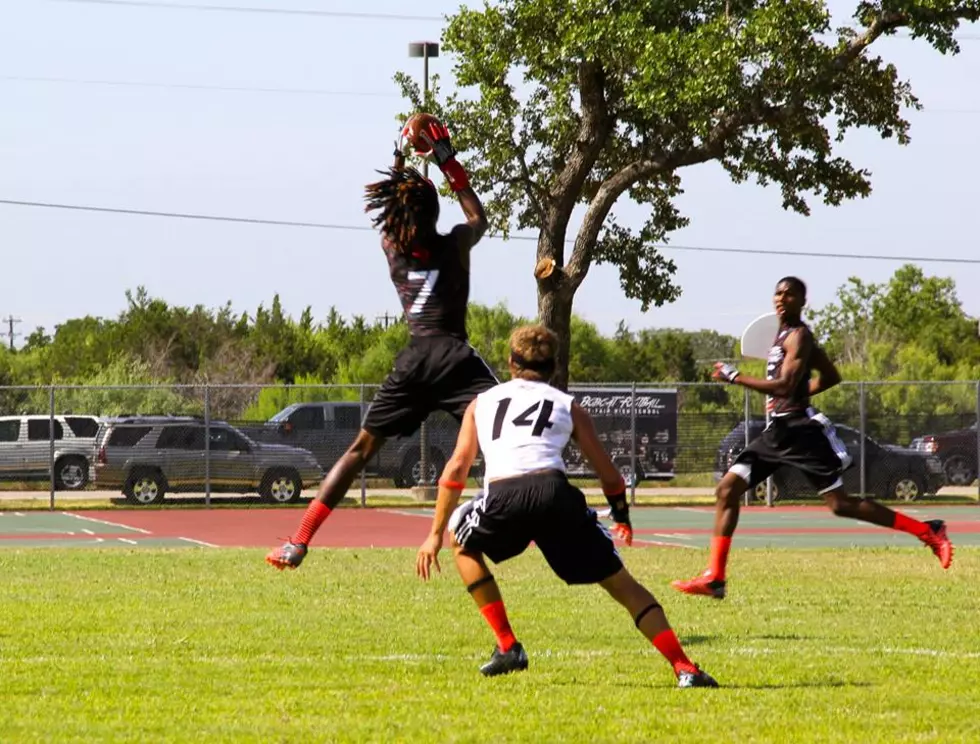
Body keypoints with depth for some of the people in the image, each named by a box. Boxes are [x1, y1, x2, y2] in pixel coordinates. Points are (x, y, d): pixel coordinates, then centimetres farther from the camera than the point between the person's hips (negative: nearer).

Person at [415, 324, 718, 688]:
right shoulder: (567, 405, 27)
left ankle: (507, 648, 22)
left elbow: (456, 469, 21)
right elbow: (609, 475, 26)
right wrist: (623, 519, 44)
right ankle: (684, 668, -3)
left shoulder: (482, 402, 29)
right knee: (621, 584, 11)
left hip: (502, 496, 0)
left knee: (462, 543, 33)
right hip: (555, 491, 0)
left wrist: (436, 534, 24)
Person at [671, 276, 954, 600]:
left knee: (840, 504, -9)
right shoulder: (783, 334, 17)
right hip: (776, 431, 10)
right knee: (727, 489, 0)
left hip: (799, 431, -10)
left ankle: (928, 531, -1)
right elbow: (831, 377, 26)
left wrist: (735, 377, -21)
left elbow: (785, 386, -25)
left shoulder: (798, 336, -11)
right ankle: (715, 578, -1)